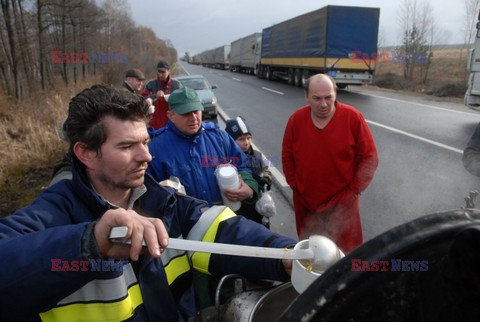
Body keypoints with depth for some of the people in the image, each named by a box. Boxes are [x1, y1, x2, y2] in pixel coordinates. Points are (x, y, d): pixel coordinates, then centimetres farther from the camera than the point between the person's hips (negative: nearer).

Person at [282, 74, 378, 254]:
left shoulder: (353, 117, -14)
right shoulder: (296, 120, -7)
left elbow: (369, 157, -9)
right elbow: (287, 156, 4)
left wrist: (354, 190, -10)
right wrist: (294, 186, 3)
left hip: (342, 200, -2)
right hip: (305, 200, 3)